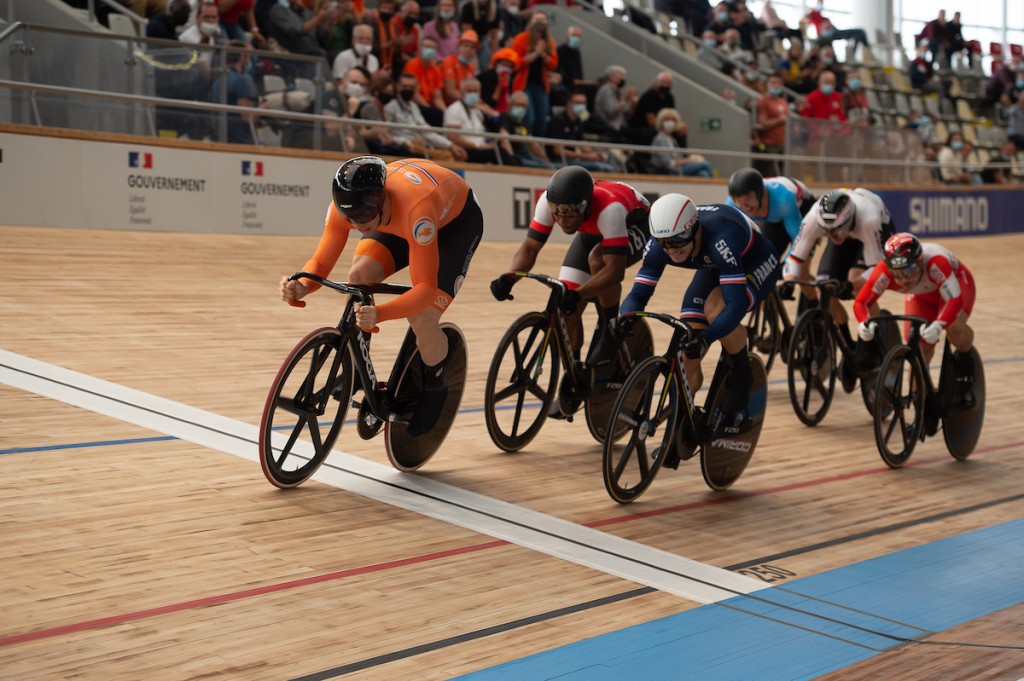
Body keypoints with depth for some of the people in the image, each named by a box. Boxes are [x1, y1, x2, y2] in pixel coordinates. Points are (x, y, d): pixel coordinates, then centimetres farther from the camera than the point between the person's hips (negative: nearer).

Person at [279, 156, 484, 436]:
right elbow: (320, 262, -22)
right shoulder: (346, 204, -30)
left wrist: (380, 314, -61)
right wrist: (301, 287, -45)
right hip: (399, 220, 5)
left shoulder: (414, 207, -45)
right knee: (358, 276, -23)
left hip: (457, 220, -5)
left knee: (423, 320, -21)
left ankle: (435, 388, 11)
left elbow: (425, 288, -44)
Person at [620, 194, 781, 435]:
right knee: (686, 354, -10)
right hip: (714, 268, 5)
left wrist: (706, 338, -59)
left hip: (755, 264, -5)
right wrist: (625, 320, -44)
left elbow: (737, 303, -46)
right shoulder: (659, 244, -26)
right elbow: (638, 293, -22)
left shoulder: (719, 237, -42)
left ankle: (742, 378, -12)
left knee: (715, 308, -35)